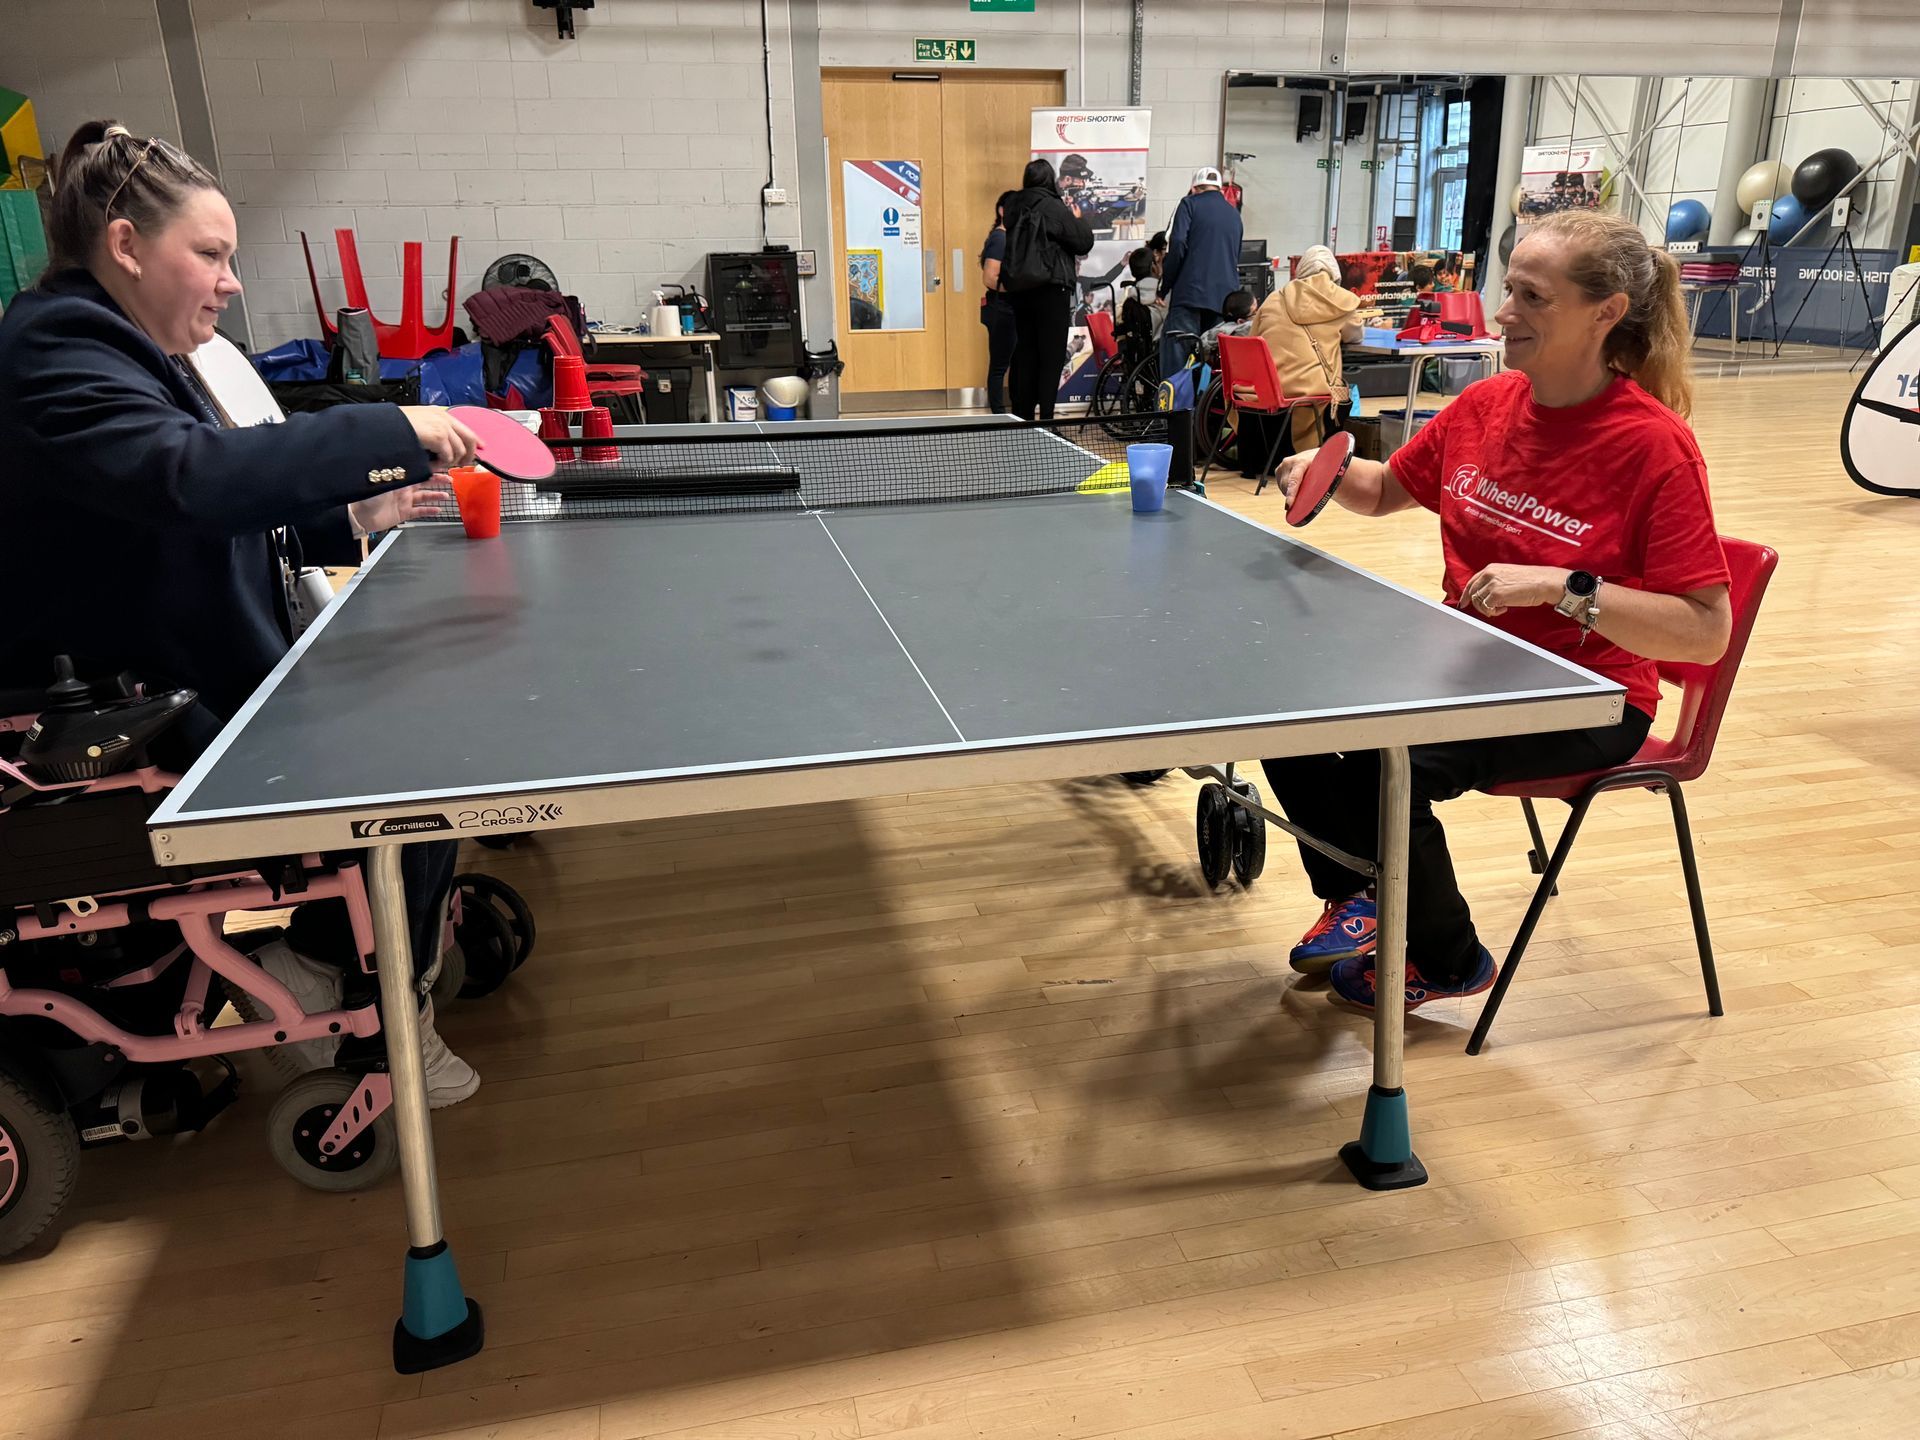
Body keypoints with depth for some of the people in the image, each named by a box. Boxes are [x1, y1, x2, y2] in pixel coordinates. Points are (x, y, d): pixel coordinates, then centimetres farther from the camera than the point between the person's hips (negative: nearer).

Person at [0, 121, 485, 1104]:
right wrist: (390, 432, -33)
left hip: (206, 682, 10)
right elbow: (191, 479, -36)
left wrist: (349, 517, 4)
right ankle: (320, 972, 8)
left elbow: (215, 524, 18)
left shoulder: (128, 351, 14)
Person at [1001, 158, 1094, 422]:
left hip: (1020, 289, 6)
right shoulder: (1053, 208, -12)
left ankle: (1023, 415, 14)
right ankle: (1046, 417, -5)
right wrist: (1077, 219, 10)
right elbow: (1084, 242, -8)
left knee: (1025, 353, 11)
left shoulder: (1015, 208, 7)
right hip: (1050, 289, -6)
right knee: (1052, 356, -2)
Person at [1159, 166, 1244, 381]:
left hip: (1190, 293, -5)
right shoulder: (1234, 214, 22)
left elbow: (1177, 244, -9)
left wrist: (1164, 286, -4)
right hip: (1226, 297, 5)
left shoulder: (1190, 204, 4)